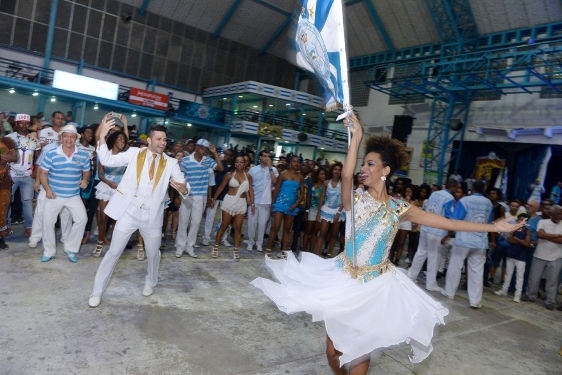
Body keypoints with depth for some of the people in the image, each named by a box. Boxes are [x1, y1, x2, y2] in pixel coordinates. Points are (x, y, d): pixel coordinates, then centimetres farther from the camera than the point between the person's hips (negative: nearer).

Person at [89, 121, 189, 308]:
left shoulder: (171, 163, -1)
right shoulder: (134, 153, -3)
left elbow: (184, 185, -6)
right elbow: (107, 160, -8)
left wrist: (183, 188, -31)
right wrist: (102, 136, -23)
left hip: (152, 215, 2)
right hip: (129, 211, -1)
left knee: (153, 253, 17)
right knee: (114, 252, 6)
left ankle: (150, 283, 45)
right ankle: (97, 291, 22)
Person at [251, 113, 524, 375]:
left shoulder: (399, 209, -3)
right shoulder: (355, 199, -6)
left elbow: (449, 223, -3)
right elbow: (346, 176, -29)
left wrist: (494, 227, -5)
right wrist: (356, 136, -27)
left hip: (375, 285, 0)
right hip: (344, 280, 0)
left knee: (360, 348, 8)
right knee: (334, 348, 9)